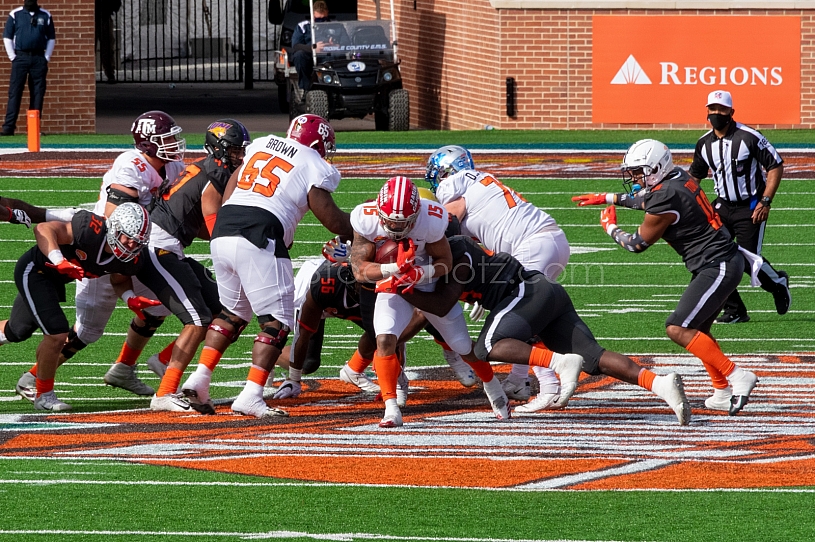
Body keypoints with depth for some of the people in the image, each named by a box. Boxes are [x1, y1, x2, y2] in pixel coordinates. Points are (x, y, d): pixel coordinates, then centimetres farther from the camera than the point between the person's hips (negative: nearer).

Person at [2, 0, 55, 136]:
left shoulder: (45, 16, 9)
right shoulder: (15, 14, 4)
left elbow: (51, 38, 15)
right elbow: (7, 37, 5)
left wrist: (46, 57, 5)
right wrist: (12, 57, -3)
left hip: (39, 58, 2)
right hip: (20, 57, -2)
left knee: (38, 93, 0)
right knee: (14, 92, -7)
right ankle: (8, 126, -10)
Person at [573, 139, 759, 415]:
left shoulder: (666, 199, -20)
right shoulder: (678, 179, 7)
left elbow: (638, 243, -5)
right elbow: (645, 199, 31)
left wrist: (610, 228, 13)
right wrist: (606, 198, 35)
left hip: (718, 267, -10)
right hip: (724, 261, 10)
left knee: (678, 329, -14)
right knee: (696, 329, 17)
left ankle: (737, 377, -13)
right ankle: (723, 392, 17)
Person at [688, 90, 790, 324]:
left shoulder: (749, 137, -16)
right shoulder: (705, 144, 1)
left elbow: (776, 166, -11)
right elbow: (694, 175, 16)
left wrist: (765, 202, -16)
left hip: (750, 208, -5)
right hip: (723, 206, 5)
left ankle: (778, 283, 24)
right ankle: (735, 311, 5)